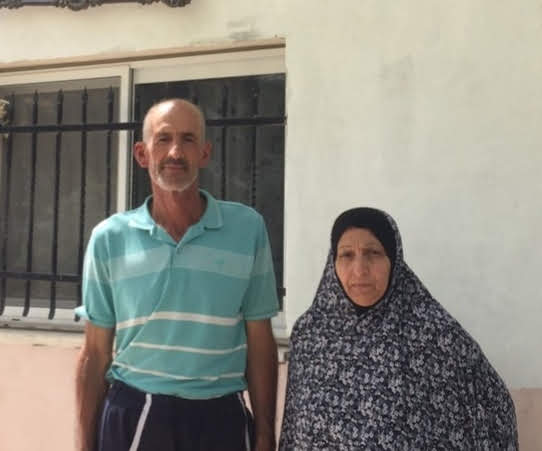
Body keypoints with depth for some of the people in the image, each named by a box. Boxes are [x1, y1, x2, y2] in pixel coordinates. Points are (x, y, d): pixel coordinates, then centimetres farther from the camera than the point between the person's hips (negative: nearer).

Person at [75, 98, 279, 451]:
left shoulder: (248, 228, -4)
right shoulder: (108, 238, -1)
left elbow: (260, 343, 0)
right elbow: (96, 352, 4)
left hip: (220, 417, 0)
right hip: (130, 415, 1)